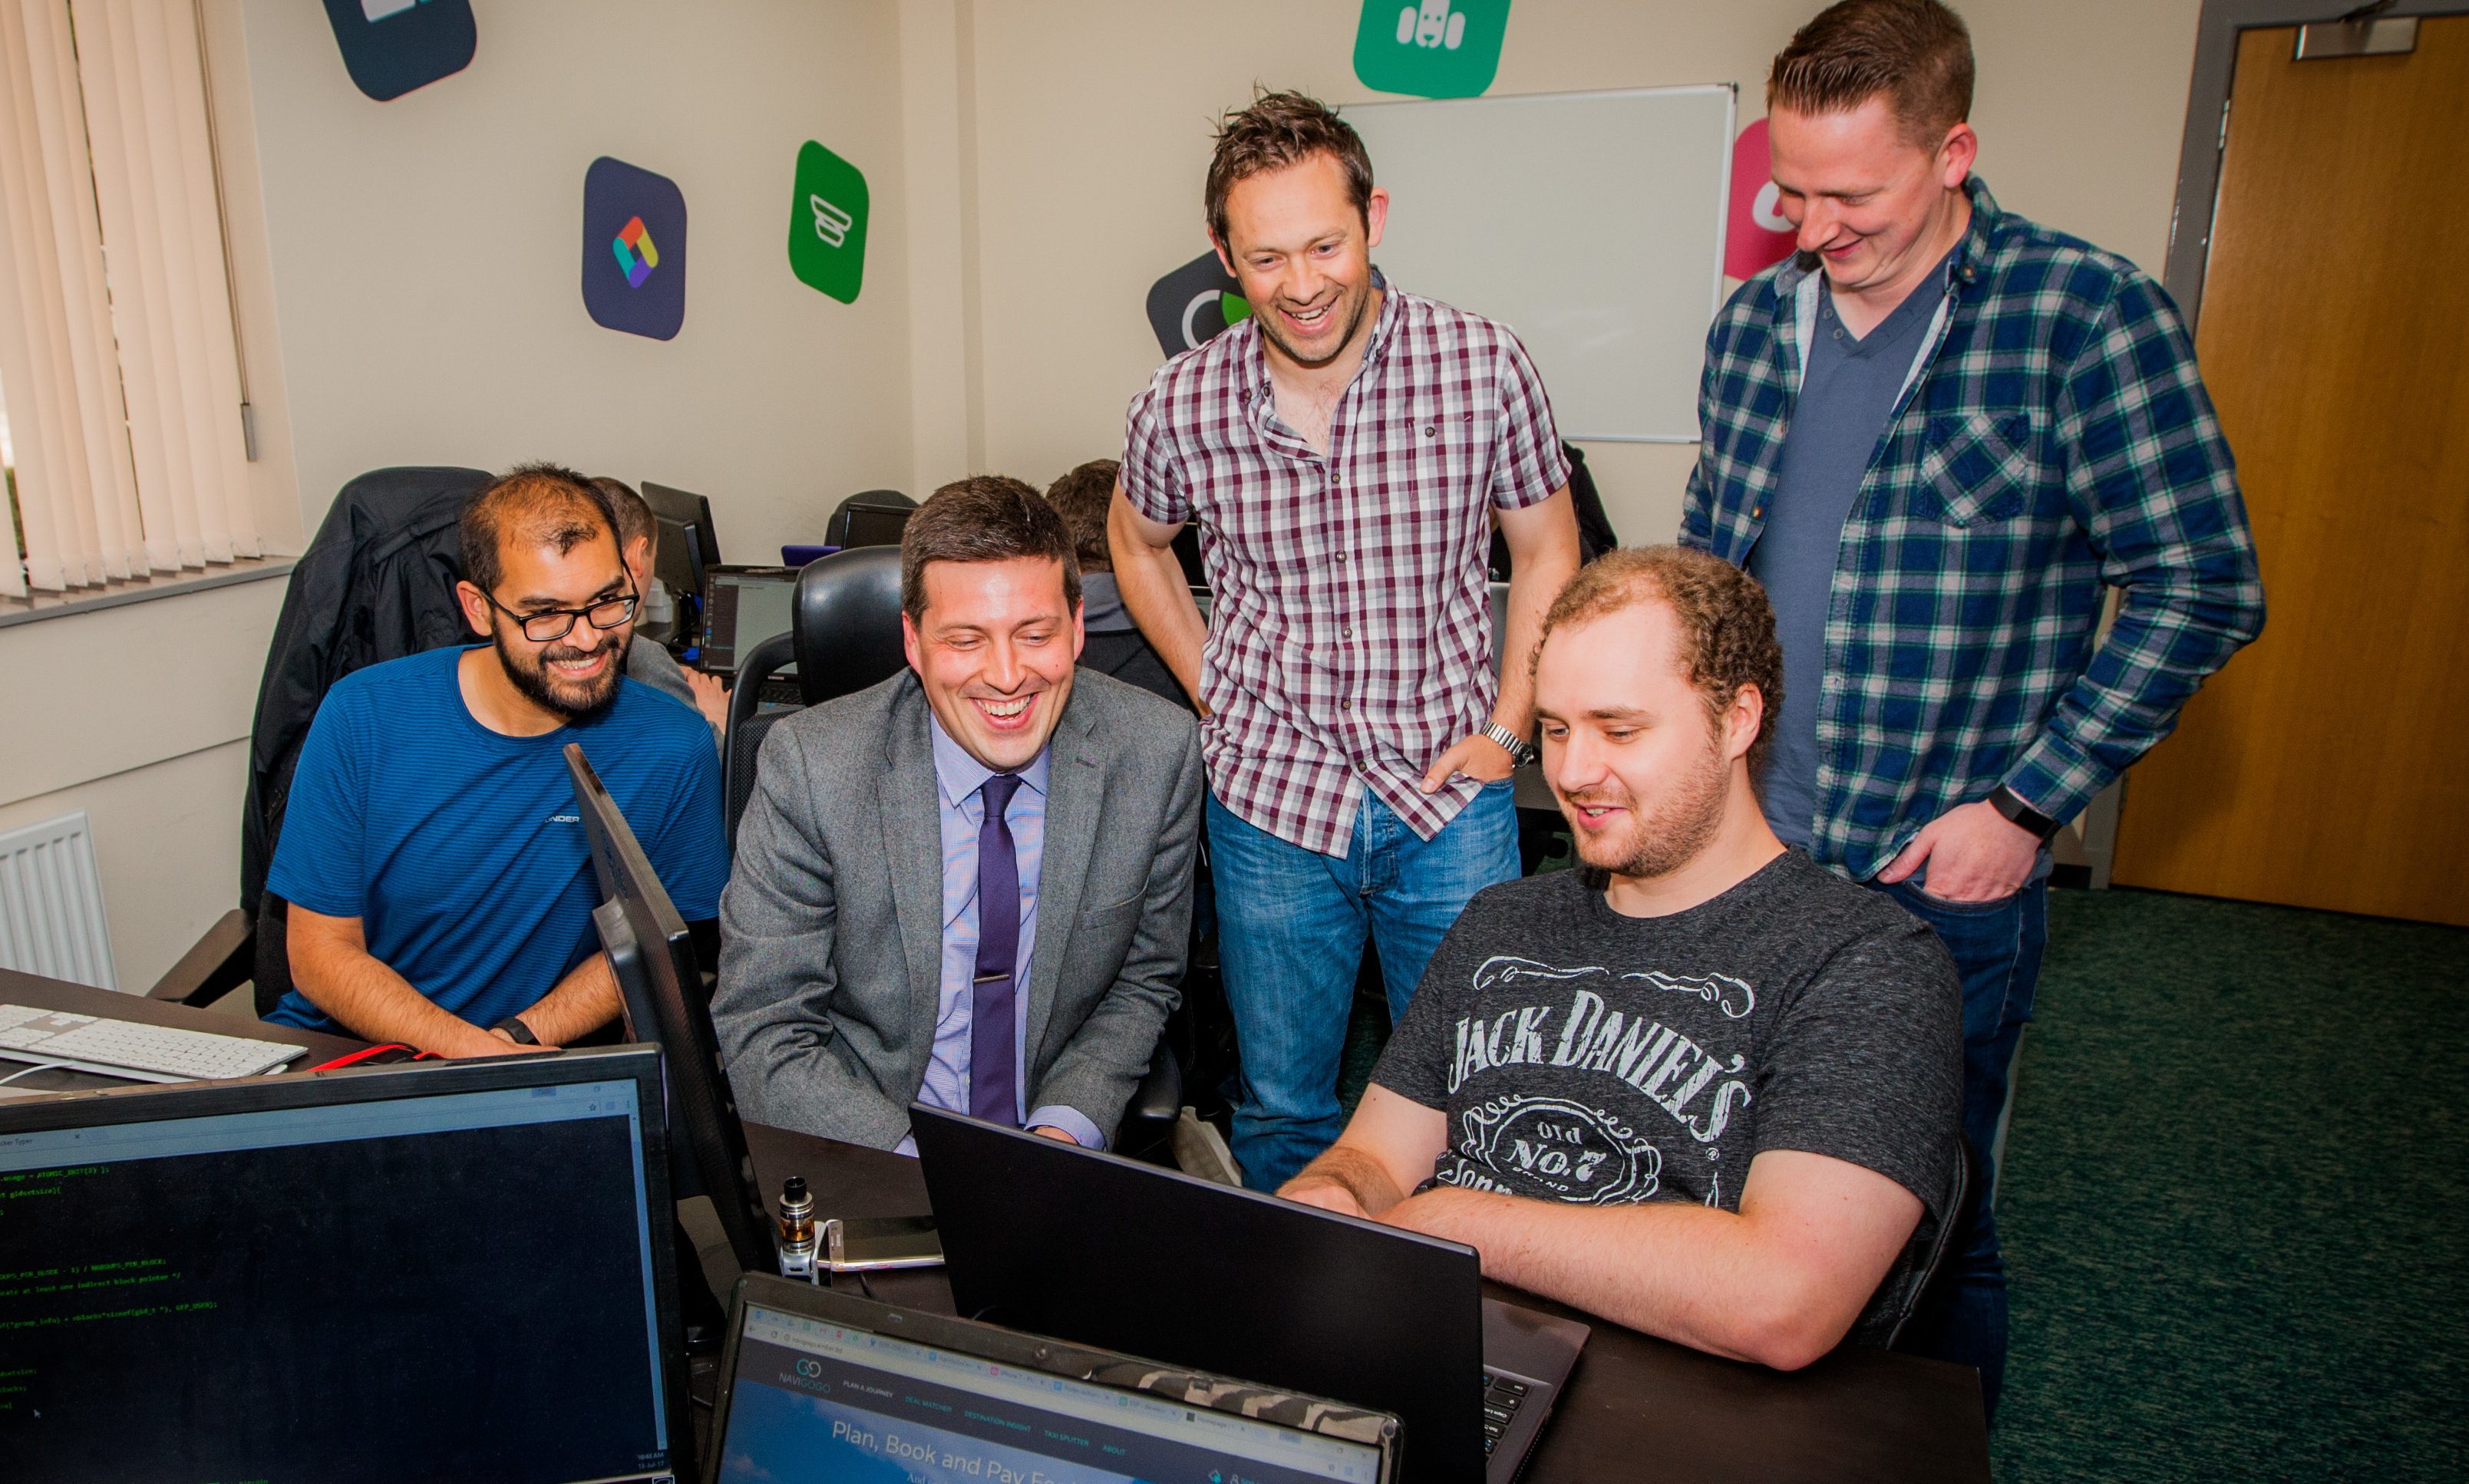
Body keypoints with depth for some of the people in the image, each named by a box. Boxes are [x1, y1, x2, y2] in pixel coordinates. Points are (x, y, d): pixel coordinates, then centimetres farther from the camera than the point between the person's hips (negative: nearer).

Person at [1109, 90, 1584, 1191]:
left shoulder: (1484, 366, -10)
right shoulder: (1181, 407, -8)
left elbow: (1545, 547, 4)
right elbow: (1137, 540, 13)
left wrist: (1505, 730, -3)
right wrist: (1213, 694, 5)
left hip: (1451, 801, 0)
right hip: (1271, 802, 1)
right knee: (1282, 1108, 16)